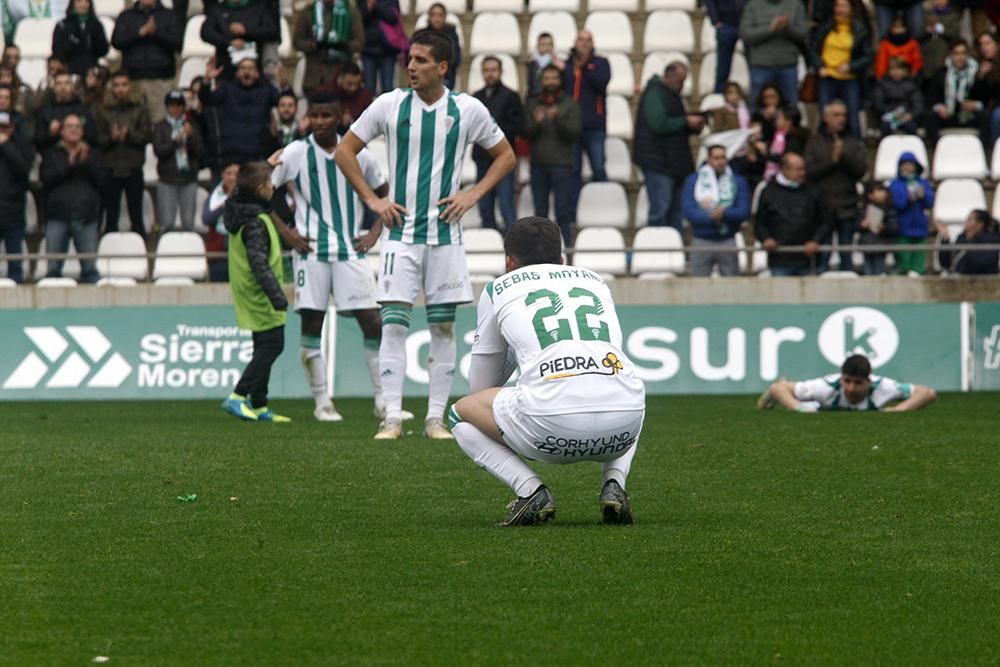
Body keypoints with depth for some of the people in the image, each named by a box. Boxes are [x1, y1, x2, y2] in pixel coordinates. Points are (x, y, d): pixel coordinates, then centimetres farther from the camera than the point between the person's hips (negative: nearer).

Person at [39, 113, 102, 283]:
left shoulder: (93, 153, 14)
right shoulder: (51, 153, 12)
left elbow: (100, 179, 1)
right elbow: (46, 178, -4)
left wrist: (85, 162, -10)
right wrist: (69, 164, -10)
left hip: (86, 217, 0)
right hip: (58, 217, 0)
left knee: (90, 267, -3)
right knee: (53, 267, -1)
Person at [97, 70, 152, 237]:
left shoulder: (140, 109, 1)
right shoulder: (104, 111, 4)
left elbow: (147, 136, -5)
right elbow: (99, 139, -1)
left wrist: (129, 135, -20)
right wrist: (111, 137, -20)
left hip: (133, 169, -1)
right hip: (111, 169, 1)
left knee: (136, 216, 5)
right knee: (111, 216, 7)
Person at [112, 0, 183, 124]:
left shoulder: (169, 15, 12)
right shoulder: (126, 17, 15)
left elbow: (178, 42, 1)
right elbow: (116, 41, 2)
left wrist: (156, 32, -13)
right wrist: (141, 32, -9)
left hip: (161, 78, -1)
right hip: (134, 78, 1)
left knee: (160, 118, -11)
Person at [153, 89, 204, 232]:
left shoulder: (191, 126, 10)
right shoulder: (160, 127, 6)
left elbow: (199, 151, 2)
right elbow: (158, 150, -6)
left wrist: (190, 136, -14)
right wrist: (175, 141, -17)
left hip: (189, 178, 1)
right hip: (168, 179, -1)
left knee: (188, 223, -1)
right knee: (167, 223, -6)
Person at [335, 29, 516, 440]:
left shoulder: (468, 110, 0)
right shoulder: (389, 105, 0)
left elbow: (505, 156, 13)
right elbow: (345, 151, 9)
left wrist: (473, 194, -1)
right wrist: (372, 200, 0)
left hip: (445, 232, 1)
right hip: (401, 231, -1)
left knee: (443, 326, 3)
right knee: (393, 323, -9)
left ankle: (436, 418, 9)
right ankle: (392, 418, -9)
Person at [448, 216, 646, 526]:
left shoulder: (498, 289, 21)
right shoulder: (595, 280, 30)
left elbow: (480, 387, 29)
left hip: (552, 423, -4)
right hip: (623, 425, 4)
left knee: (461, 413, 24)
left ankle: (531, 490, 3)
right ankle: (613, 484, 13)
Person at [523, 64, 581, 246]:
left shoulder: (570, 104, 4)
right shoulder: (533, 104, 12)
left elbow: (574, 132, -6)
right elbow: (526, 133, 6)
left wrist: (558, 118, -21)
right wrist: (536, 122, -15)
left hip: (561, 164, -3)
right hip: (538, 164, 3)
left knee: (563, 212, -6)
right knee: (540, 212, 6)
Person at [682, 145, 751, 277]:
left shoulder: (738, 181, 7)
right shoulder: (693, 180, 4)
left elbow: (744, 212, -3)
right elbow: (689, 211, -7)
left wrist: (724, 213, -22)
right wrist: (711, 217, -20)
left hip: (728, 241, 1)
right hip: (702, 241, -1)